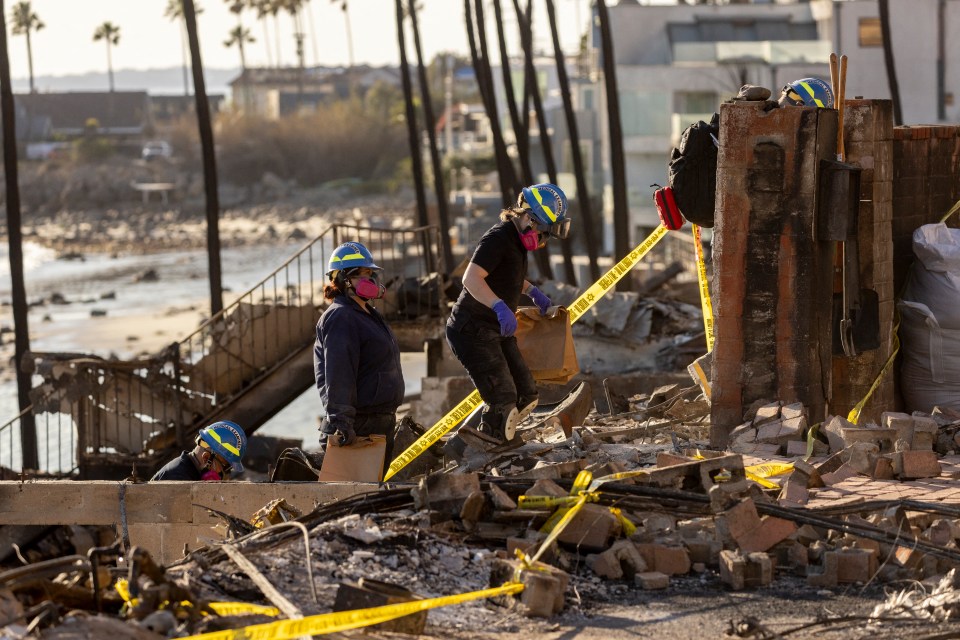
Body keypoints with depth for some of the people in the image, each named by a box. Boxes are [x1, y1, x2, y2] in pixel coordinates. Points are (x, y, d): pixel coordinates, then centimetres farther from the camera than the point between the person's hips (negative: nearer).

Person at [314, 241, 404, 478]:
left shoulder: (369, 316, 20)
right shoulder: (340, 318, -14)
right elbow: (338, 375, -23)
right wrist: (341, 420, -30)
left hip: (380, 425, 11)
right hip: (358, 429, -11)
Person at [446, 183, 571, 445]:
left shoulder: (517, 239, 13)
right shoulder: (499, 237, -17)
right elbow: (471, 278, -31)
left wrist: (532, 291, 27)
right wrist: (500, 306, -44)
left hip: (496, 330, 10)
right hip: (473, 330, -10)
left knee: (526, 395, 6)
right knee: (503, 399, -17)